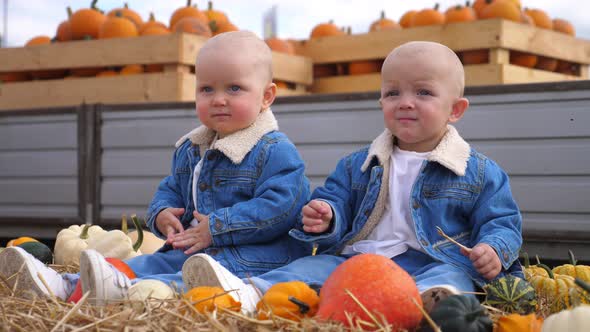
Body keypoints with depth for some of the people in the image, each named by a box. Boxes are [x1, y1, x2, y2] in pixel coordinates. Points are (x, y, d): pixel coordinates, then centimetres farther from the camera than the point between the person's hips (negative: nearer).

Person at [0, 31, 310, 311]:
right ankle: (62, 286, -23)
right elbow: (170, 189, 28)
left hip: (255, 257, -8)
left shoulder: (274, 150, -11)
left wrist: (216, 228, -23)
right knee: (151, 263, -8)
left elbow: (280, 205, -23)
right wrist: (161, 214, 0)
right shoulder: (189, 150, 17)